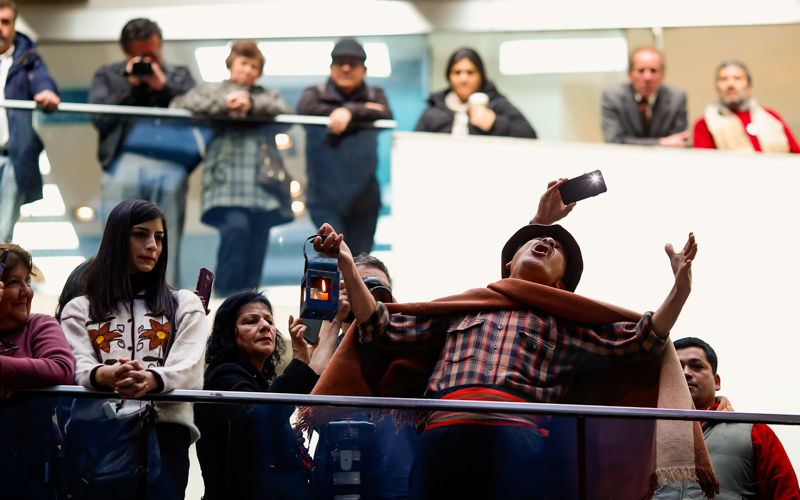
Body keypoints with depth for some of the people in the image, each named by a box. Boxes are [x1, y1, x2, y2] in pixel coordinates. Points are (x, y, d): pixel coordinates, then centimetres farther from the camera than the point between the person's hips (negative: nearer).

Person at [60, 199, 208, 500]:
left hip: (163, 428, 0)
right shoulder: (79, 309, 23)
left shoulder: (184, 305, 22)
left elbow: (189, 370, 4)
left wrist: (151, 379, -20)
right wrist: (104, 375, -21)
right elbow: (76, 368, 5)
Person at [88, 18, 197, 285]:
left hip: (172, 170, 1)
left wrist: (164, 87, 1)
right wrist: (131, 86, 2)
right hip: (125, 165, -1)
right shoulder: (107, 76, 22)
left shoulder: (179, 76, 26)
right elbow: (99, 117, 5)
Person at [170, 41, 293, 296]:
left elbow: (286, 111, 7)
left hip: (262, 182, 3)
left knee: (256, 248, -4)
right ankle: (225, 297, -21)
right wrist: (224, 103, -5)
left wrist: (252, 104, -8)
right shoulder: (213, 90, 22)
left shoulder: (268, 95, 29)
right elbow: (179, 104, 4)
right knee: (236, 227, -27)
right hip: (226, 180, -3)